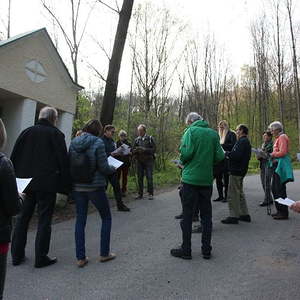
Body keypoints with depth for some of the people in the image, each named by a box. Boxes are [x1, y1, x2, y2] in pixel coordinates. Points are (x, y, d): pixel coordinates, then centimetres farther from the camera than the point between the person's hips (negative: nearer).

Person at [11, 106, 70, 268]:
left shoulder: (27, 132, 7)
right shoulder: (56, 134, -6)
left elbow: (14, 157, 8)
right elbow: (63, 161, -10)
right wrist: (66, 186, -5)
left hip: (26, 182, 5)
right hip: (46, 184, -5)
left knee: (22, 218, 16)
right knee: (44, 220, 4)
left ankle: (17, 255, 25)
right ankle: (41, 258, 11)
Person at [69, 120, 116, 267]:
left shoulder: (73, 143, 2)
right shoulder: (97, 142, -14)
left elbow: (70, 165, 9)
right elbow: (104, 168, -14)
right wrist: (113, 169, 7)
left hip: (77, 187, 5)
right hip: (95, 187, -4)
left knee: (80, 220, 13)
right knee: (106, 218, 14)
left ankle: (80, 258, 16)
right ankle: (104, 253, 21)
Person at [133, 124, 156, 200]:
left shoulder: (150, 138, 1)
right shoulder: (137, 140, 10)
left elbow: (154, 149, -6)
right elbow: (133, 150, 11)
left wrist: (144, 149, -16)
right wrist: (136, 150, -13)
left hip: (148, 160, -3)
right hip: (139, 161, 3)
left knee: (149, 177, -5)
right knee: (140, 178, 5)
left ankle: (150, 194, 5)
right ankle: (140, 194, 15)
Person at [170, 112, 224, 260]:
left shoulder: (190, 131, -6)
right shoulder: (213, 133, 6)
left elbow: (186, 152, -18)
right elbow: (220, 156, 0)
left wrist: (183, 162, 2)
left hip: (191, 177, -4)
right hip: (207, 179, 5)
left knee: (187, 214, 6)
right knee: (206, 214, 13)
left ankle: (186, 249, 14)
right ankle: (206, 250, 22)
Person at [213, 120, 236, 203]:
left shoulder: (231, 134, -2)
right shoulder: (220, 135, 18)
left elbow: (233, 145, -13)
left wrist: (222, 145, -17)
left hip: (227, 159, -6)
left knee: (226, 178, -2)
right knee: (218, 177, 6)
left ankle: (226, 196, 6)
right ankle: (220, 196, 15)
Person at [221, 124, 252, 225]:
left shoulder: (242, 141, -15)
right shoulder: (246, 141, 18)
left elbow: (237, 155, -26)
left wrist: (227, 153, -12)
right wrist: (229, 153, 6)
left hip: (236, 171, -11)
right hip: (240, 170, 11)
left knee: (233, 194, -4)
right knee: (239, 193, 18)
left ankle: (234, 216, 2)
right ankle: (244, 214, 25)